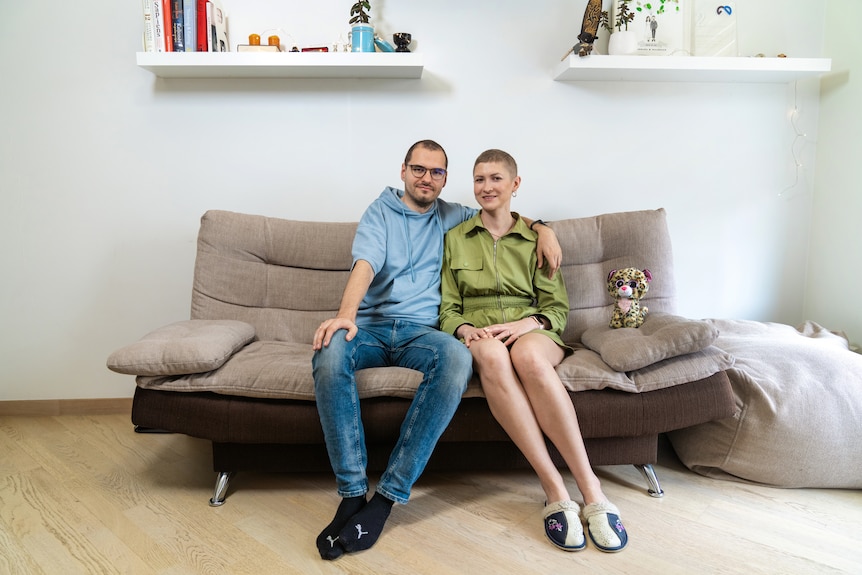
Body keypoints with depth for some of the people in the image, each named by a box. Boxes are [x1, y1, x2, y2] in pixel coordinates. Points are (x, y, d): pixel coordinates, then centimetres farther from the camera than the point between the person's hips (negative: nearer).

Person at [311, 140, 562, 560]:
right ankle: (352, 492, -29)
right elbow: (365, 265, -5)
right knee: (330, 350, -37)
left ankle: (388, 496, -31)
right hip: (372, 325, 0)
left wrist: (542, 229, 10)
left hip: (421, 329, 1)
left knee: (458, 358, -36)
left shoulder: (452, 217, 21)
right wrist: (346, 313, -25)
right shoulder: (380, 212, 13)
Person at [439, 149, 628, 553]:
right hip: (478, 335, 0)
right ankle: (554, 490, -37)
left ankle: (591, 489, -34)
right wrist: (465, 329, -11)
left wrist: (525, 324, -12)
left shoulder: (536, 239, 16)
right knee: (492, 355, -39)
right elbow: (447, 308, 12)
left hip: (530, 332, 0)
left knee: (528, 356, -38)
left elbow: (557, 307, 10)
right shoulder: (455, 238, 16)